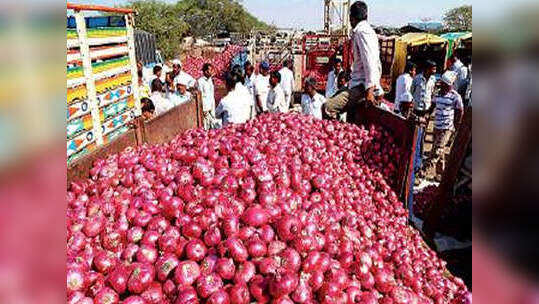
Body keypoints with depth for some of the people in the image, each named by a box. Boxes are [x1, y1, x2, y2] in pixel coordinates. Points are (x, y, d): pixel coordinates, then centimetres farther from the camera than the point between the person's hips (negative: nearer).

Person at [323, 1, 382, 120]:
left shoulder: (362, 31, -10)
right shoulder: (367, 30, 21)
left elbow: (370, 61, -20)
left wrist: (369, 90, -25)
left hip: (361, 86, -11)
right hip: (359, 84, 11)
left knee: (328, 108, -23)